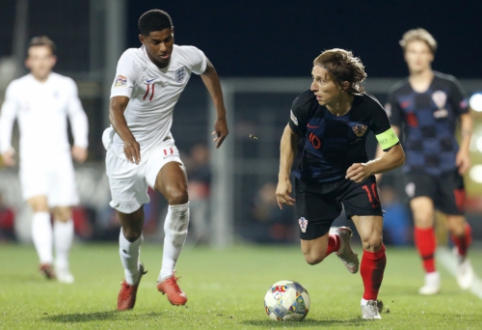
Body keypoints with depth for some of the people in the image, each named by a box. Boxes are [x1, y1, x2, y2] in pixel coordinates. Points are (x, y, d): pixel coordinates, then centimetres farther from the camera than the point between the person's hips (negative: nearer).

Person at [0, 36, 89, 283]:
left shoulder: (66, 86, 6)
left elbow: (77, 115, 19)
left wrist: (81, 143, 5)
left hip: (60, 158, 2)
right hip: (32, 159, -2)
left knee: (64, 214, 4)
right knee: (40, 207, -22)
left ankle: (62, 264, 23)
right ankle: (46, 260, -36)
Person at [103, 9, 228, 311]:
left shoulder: (188, 57, -11)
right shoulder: (132, 62, -25)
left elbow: (209, 71, 15)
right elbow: (116, 107, -40)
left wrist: (221, 116, 15)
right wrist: (128, 139, -59)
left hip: (160, 146, 2)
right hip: (125, 150, -2)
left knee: (178, 194, -30)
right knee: (132, 229, 9)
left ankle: (167, 275, -17)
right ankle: (132, 278, 43)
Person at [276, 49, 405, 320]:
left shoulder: (369, 109, -30)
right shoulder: (306, 104, -28)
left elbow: (397, 155, -21)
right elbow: (291, 135, -4)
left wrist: (370, 168, -40)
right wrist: (283, 178, -11)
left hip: (353, 175, -1)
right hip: (313, 182, 1)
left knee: (373, 241, -21)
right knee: (313, 256, 2)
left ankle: (370, 301, 8)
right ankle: (339, 240, 42)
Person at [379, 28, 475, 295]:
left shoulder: (448, 85, -1)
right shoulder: (398, 94, 3)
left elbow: (466, 119, 8)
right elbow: (390, 133, 8)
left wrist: (464, 149, -6)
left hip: (449, 165, 0)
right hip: (418, 166, 0)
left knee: (456, 225, 0)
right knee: (422, 212, -24)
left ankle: (462, 258, 36)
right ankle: (431, 276, -10)